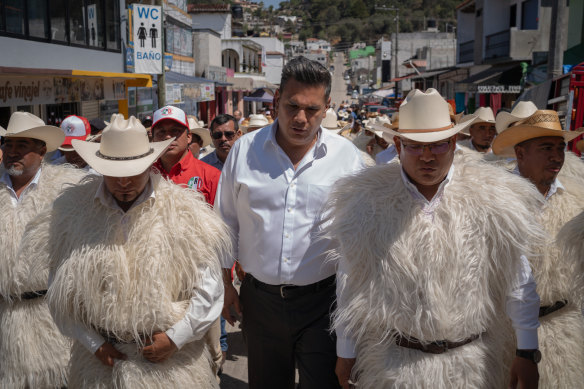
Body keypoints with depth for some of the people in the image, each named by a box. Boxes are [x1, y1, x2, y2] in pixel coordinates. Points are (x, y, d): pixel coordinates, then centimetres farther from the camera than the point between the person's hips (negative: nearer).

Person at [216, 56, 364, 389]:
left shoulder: (347, 156, -4)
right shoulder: (245, 150, -1)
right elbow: (227, 222, 8)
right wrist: (225, 285, 8)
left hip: (322, 301, -1)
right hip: (259, 298, 2)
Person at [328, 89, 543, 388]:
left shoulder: (493, 201, -8)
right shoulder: (367, 203, -8)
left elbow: (518, 281, -1)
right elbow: (351, 283, -1)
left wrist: (528, 352, 2)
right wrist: (346, 353, 4)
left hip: (473, 362, 1)